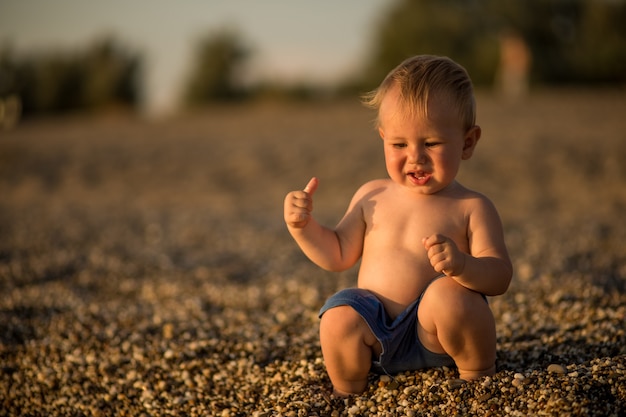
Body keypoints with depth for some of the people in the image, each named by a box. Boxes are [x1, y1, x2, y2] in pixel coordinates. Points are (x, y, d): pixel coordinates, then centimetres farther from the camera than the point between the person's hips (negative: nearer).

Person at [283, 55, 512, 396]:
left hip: (435, 337, -2)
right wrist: (302, 226, -1)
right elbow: (337, 256, 17)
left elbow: (500, 277, -11)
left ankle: (478, 374, -5)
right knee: (338, 317, -27)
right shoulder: (372, 197, 10)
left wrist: (462, 265, -33)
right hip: (374, 335, 3)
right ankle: (347, 393, 1)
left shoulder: (471, 208, -2)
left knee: (446, 293, -33)